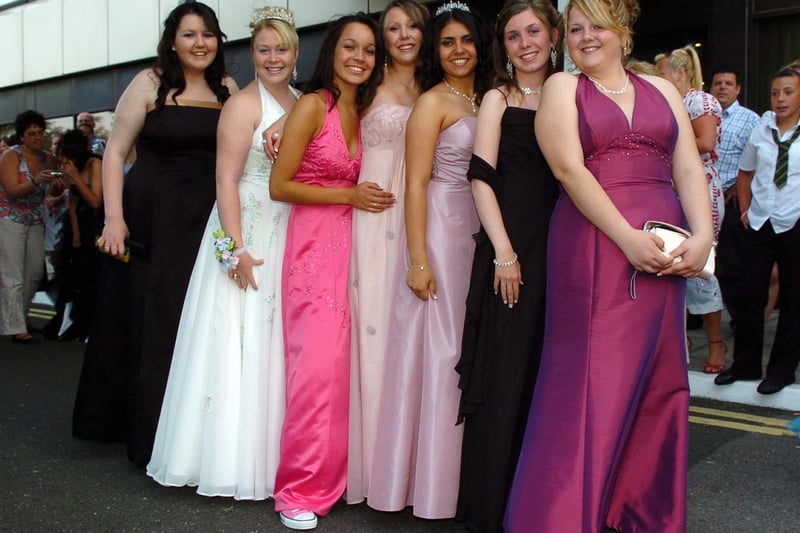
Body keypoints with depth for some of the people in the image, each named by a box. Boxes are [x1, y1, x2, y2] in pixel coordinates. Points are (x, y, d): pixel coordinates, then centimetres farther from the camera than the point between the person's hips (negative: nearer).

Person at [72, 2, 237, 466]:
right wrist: (114, 218, -12)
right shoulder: (150, 84, -2)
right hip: (151, 220, -3)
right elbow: (115, 152, -3)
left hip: (208, 220, 3)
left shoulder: (228, 88, 9)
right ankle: (147, 434, 18)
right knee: (148, 321, 2)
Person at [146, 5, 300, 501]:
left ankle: (268, 454, 22)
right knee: (241, 342, -1)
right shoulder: (243, 104, -8)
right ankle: (231, 460, 12)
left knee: (278, 343, 10)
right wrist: (237, 249, -21)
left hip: (292, 240, 7)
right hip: (249, 235, -6)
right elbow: (226, 181, -14)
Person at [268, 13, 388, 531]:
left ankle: (334, 476, 19)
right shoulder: (313, 105, -6)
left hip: (353, 243, 6)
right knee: (317, 364, -8)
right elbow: (280, 185, -8)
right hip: (315, 242, -6)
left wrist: (368, 197, 2)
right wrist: (349, 196, -11)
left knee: (345, 363, 5)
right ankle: (299, 489, 5)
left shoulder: (364, 111, 13)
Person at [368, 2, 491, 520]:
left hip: (480, 233, 6)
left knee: (469, 349, 9)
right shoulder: (432, 102, -4)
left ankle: (462, 473, 22)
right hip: (441, 229, -6)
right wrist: (418, 259, -17)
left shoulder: (486, 100, 15)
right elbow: (416, 183, -10)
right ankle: (428, 482, 11)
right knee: (438, 348, -2)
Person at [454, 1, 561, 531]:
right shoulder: (499, 99, 4)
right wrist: (504, 253, -13)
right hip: (510, 251, -4)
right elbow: (482, 178, -4)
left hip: (559, 250, 4)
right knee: (505, 377, -2)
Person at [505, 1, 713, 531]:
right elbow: (570, 169, -8)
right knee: (590, 386, -3)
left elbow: (690, 170, 9)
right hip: (593, 249, -4)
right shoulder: (562, 88, 5)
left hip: (665, 255, 4)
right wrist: (629, 238, -16)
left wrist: (702, 235, -8)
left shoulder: (662, 89, 16)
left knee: (658, 385, 9)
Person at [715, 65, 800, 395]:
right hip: (759, 223, 4)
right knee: (749, 295, 4)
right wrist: (745, 210, 11)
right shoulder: (761, 132, 8)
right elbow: (745, 172, 21)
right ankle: (745, 365, 18)